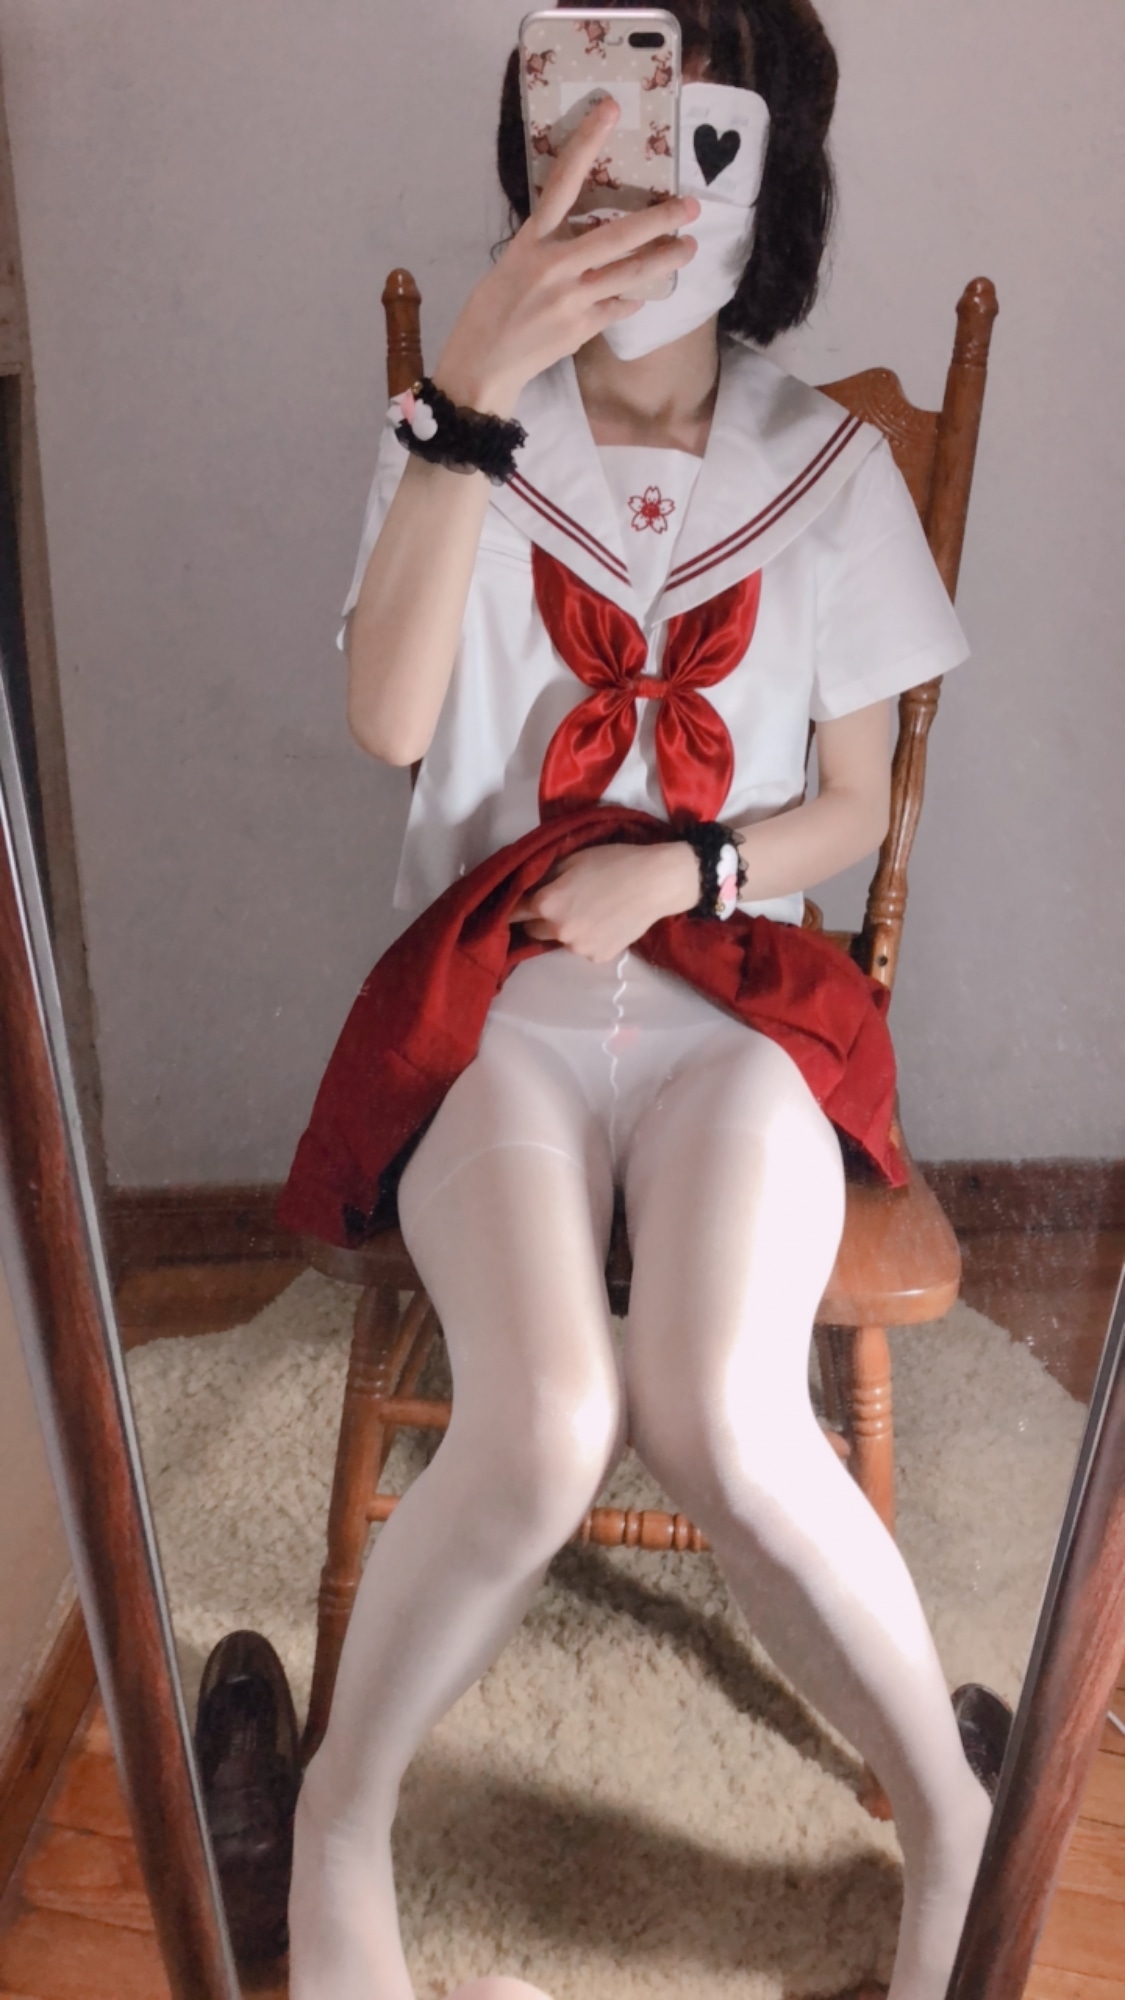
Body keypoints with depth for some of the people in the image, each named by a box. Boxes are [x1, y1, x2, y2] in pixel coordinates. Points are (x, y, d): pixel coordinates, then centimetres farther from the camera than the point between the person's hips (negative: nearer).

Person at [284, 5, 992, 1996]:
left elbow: (857, 803, 10)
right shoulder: (458, 433, 4)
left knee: (722, 1421, -27)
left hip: (733, 992, 1)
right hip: (496, 988, 0)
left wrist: (686, 865, -10)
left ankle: (950, 1821, 1)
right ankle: (342, 1817, 2)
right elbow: (389, 722, -14)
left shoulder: (831, 467, 7)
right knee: (542, 1431, -27)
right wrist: (471, 397, -23)